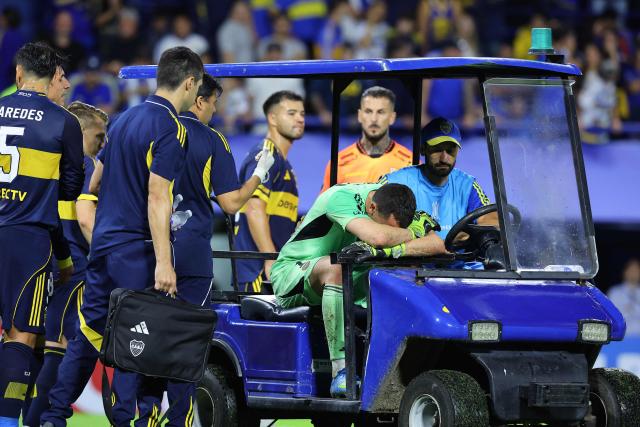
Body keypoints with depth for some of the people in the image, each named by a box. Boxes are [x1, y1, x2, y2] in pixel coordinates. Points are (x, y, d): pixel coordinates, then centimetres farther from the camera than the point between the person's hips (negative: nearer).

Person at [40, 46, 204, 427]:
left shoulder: (125, 119, 14)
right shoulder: (170, 129, -13)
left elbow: (95, 182, 21)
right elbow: (157, 197, -20)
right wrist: (163, 263, -22)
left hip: (103, 241, 8)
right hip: (136, 249, -8)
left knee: (89, 333, 12)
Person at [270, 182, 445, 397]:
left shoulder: (393, 204, -7)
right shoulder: (341, 198, -27)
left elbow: (438, 245, -16)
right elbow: (378, 237, -44)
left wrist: (392, 250, -32)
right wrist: (412, 232, -24)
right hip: (291, 273, -6)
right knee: (335, 267, -39)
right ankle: (341, 372, -40)